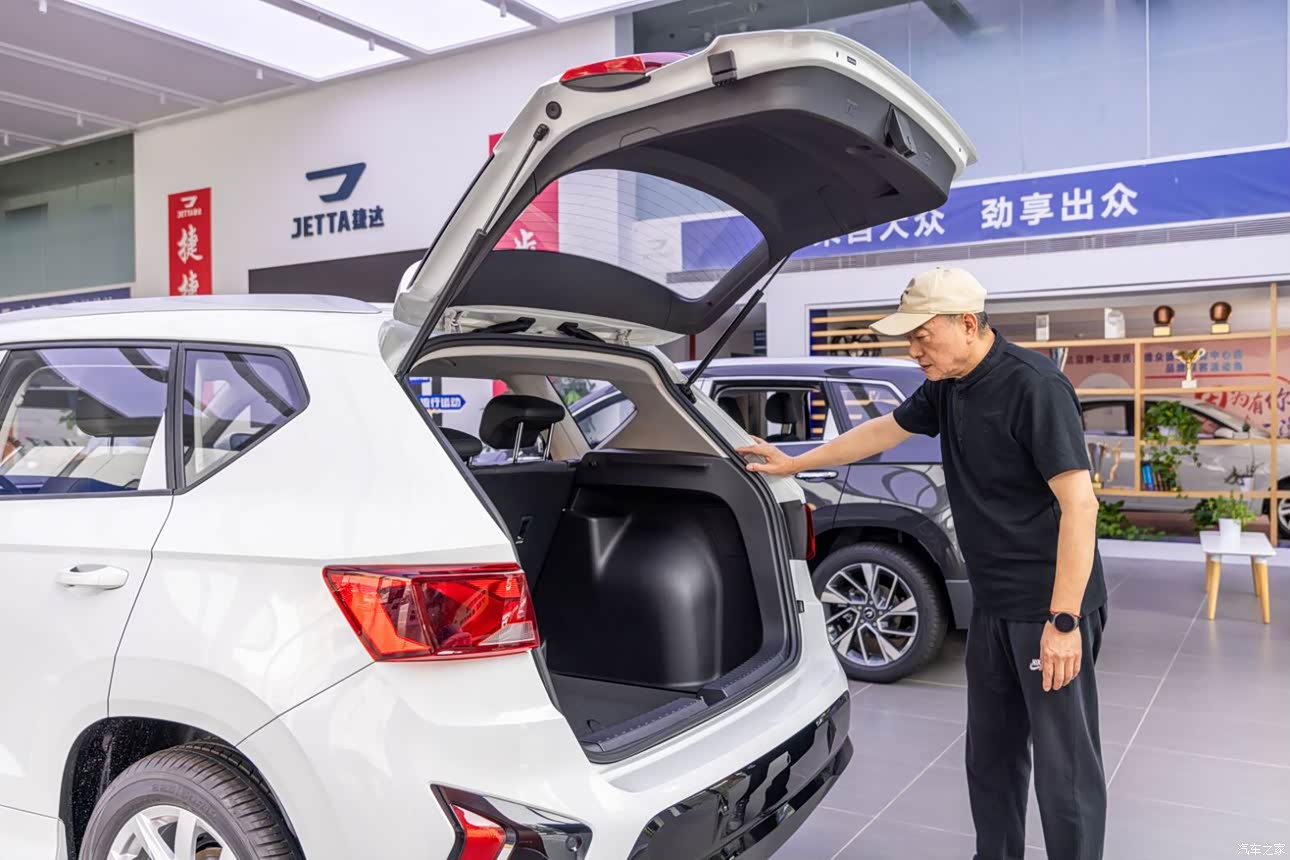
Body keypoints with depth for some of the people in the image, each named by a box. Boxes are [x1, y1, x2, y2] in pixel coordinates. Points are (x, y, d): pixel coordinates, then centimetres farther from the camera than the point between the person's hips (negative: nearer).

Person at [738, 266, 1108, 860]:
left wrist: (1064, 620, -23)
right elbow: (883, 431, 22)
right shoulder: (947, 387, 7)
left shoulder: (1034, 387, -19)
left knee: (1064, 762, 0)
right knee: (991, 752, 18)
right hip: (992, 605, 9)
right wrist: (793, 464, 24)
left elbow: (1079, 504, -22)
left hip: (1050, 608, -8)